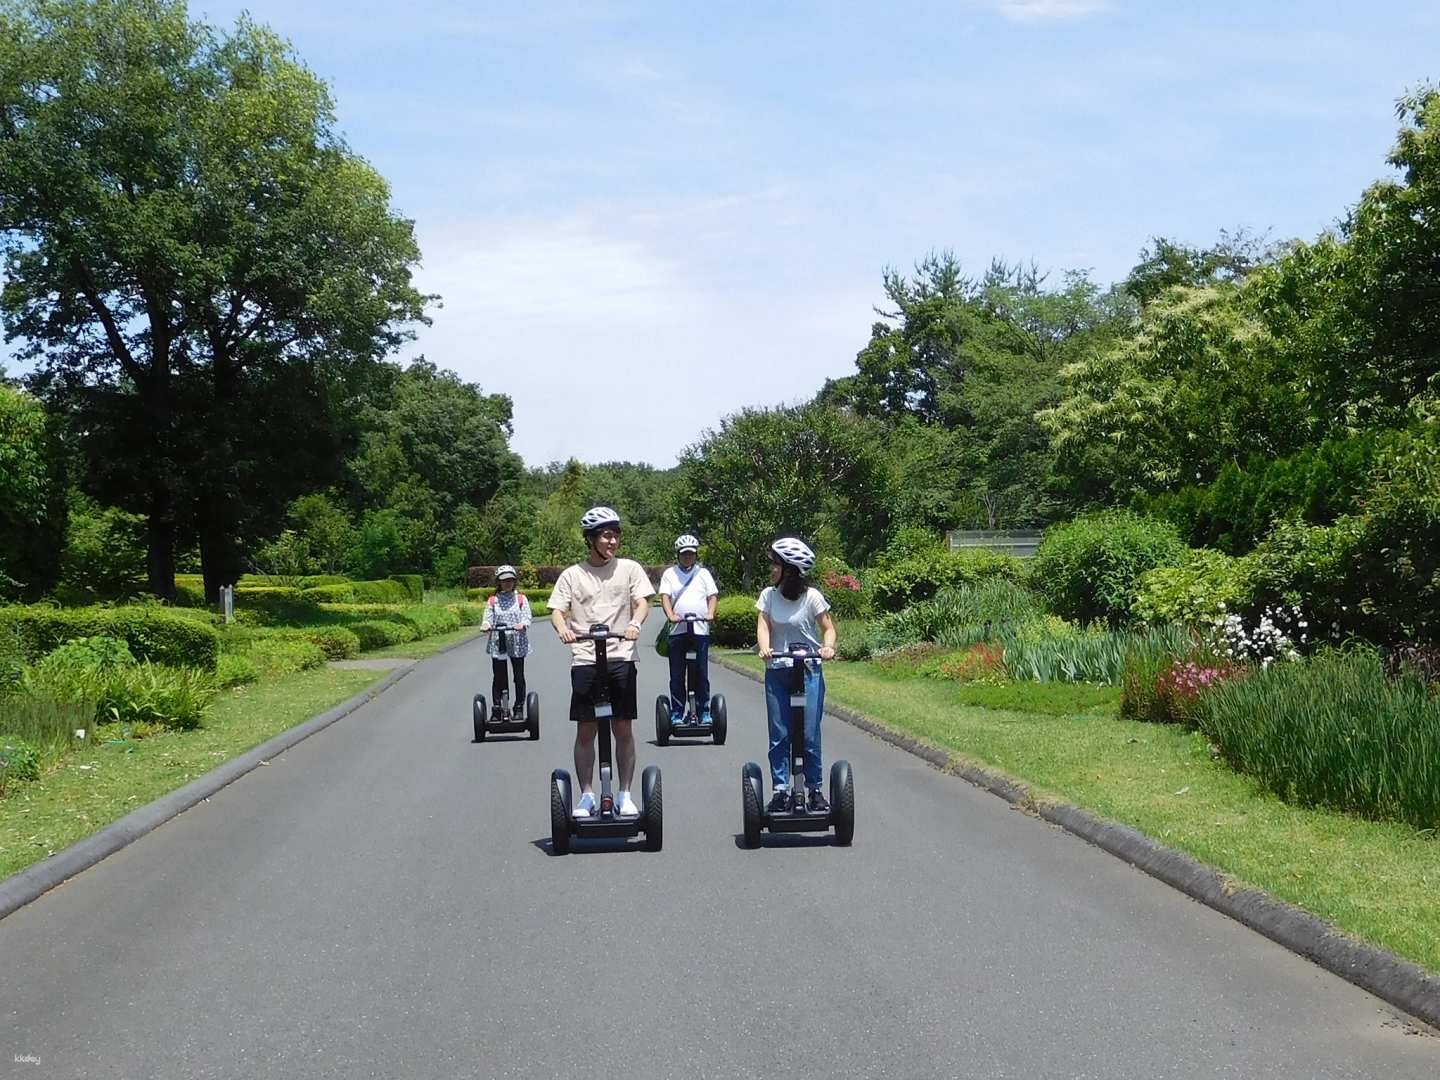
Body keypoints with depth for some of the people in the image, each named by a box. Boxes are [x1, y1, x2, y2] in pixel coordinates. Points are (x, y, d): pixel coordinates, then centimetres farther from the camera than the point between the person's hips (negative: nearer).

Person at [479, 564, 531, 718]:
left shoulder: (521, 599, 5)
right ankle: (497, 709, 10)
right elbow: (487, 618, 2)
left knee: (519, 677, 6)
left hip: (517, 642, 0)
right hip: (497, 643, 0)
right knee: (499, 678, 2)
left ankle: (519, 709, 15)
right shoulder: (492, 601, 6)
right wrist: (486, 625, -21)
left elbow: (527, 617, -2)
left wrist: (522, 624, -24)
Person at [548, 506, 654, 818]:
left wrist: (635, 623, -23)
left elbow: (642, 601, -2)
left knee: (623, 730, 3)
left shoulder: (629, 568, 7)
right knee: (585, 731, 3)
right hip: (585, 660, 0)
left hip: (621, 658, 0)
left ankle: (625, 795, 12)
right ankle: (586, 795, 12)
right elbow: (557, 609, 2)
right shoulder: (573, 575, 8)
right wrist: (562, 627, -21)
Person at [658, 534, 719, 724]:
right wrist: (670, 615, -19)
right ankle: (676, 712, 8)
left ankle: (704, 712, 7)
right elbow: (665, 596, -1)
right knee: (676, 676, 2)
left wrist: (710, 613, -12)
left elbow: (713, 596, 7)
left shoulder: (703, 573, 14)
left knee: (702, 674, 0)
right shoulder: (669, 574, 11)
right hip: (677, 630, 0)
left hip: (700, 629, 0)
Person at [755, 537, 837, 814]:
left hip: (808, 671, -3)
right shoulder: (769, 595, 2)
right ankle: (781, 790, 6)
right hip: (777, 671, 3)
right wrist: (764, 647, -27)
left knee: (809, 735, -4)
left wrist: (827, 647, -23)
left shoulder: (811, 597, -6)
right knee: (779, 735, 1)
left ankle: (815, 790, 7)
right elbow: (763, 626, -6)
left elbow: (828, 628, -2)